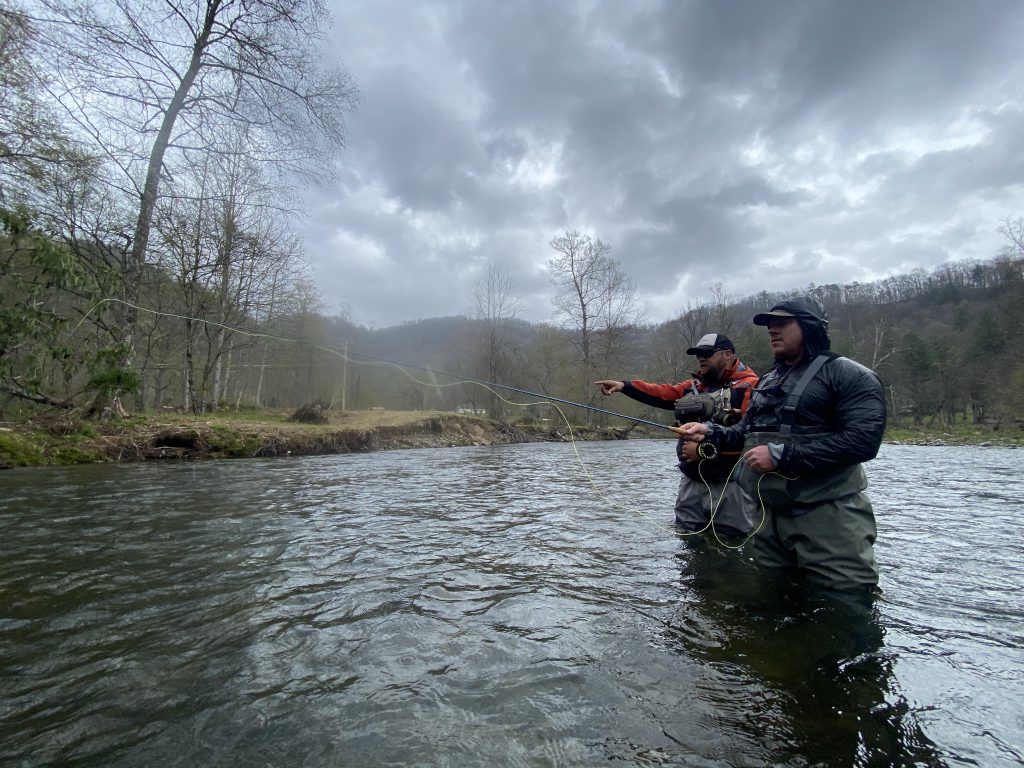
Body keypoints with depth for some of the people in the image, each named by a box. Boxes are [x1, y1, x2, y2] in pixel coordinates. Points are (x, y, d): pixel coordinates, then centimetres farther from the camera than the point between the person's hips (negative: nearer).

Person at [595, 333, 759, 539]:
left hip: (729, 488, -6)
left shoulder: (749, 387, -9)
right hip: (691, 483, 7)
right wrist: (624, 386, -7)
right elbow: (662, 393, 5)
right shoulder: (694, 386, 15)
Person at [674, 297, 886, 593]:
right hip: (770, 514, 7)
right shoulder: (767, 381, 16)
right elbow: (746, 433, 18)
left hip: (827, 516, -7)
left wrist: (780, 455, -22)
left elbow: (863, 440, -21)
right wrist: (710, 432, -2)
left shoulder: (849, 375, -8)